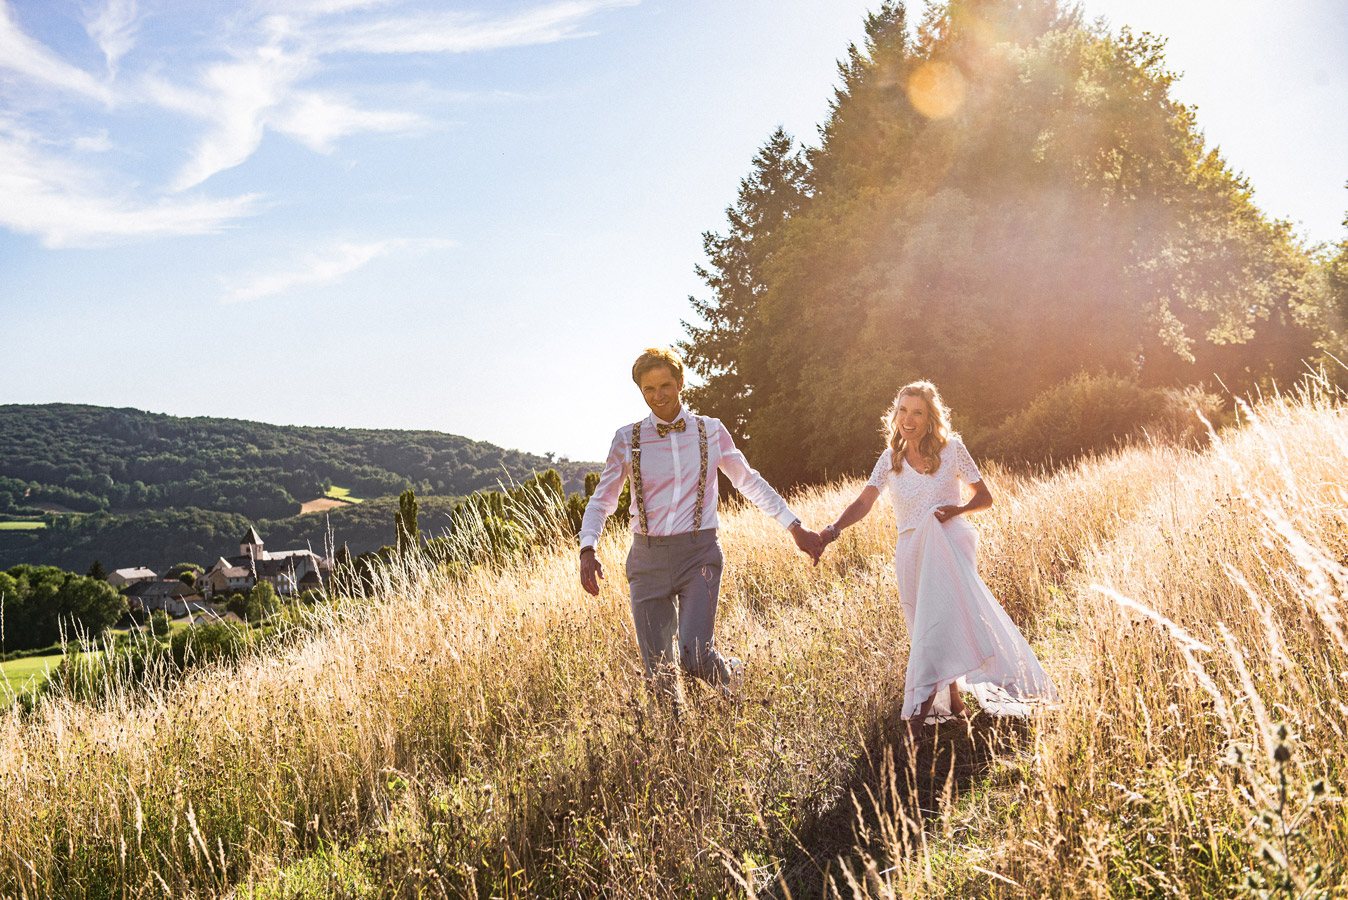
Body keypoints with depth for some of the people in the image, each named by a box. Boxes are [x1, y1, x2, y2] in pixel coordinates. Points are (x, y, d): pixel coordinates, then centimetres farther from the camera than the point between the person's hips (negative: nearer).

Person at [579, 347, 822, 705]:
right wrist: (588, 550, -7)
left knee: (695, 654, -18)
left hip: (698, 554, -1)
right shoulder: (627, 440, 6)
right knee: (659, 671, 1)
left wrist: (795, 526, 13)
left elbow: (749, 481, 15)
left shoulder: (710, 431, 6)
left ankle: (739, 693, 13)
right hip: (648, 558, 2)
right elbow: (602, 500, 10)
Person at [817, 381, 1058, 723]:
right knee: (925, 630, 5)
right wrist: (834, 529, -28)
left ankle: (924, 703, -26)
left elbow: (985, 496, 7)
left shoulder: (951, 449, 0)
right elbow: (864, 502, -8)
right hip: (911, 551, 4)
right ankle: (952, 700, 17)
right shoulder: (890, 460, 5)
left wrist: (958, 509, -15)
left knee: (941, 616, -22)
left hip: (949, 544, -3)